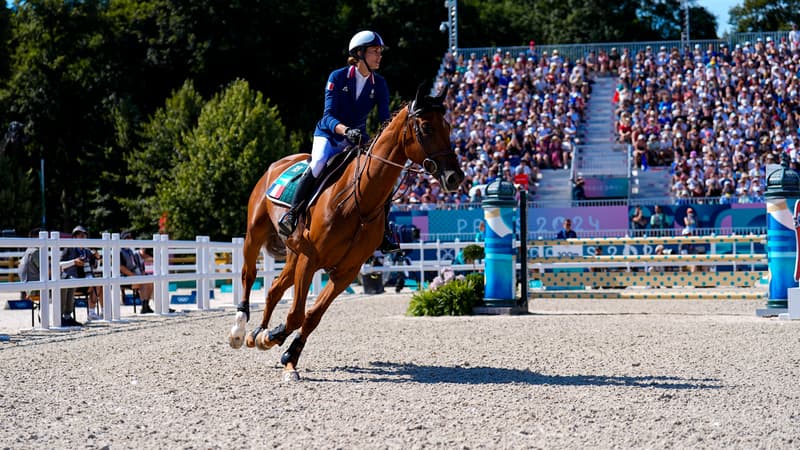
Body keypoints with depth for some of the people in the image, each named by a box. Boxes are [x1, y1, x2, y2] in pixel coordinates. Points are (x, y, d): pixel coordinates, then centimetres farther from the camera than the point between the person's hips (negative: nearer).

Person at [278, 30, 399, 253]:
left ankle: (382, 233, -6)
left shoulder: (379, 85, -3)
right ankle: (292, 214, -24)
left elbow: (385, 119, -8)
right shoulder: (338, 77, -14)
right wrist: (345, 130, -42)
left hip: (358, 139, 4)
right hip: (329, 135, -4)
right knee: (318, 164, -35)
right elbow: (329, 116, -22)